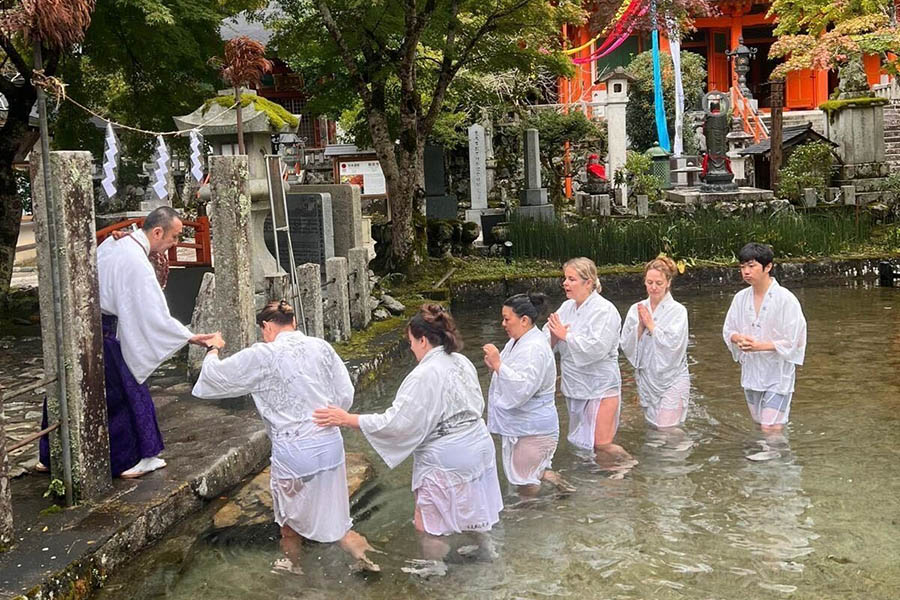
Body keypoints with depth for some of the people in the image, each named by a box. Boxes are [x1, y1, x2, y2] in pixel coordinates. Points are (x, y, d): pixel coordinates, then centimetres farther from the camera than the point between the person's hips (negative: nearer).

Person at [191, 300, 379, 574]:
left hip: (293, 450, -3)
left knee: (291, 511, 23)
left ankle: (292, 562, 43)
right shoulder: (322, 347, -1)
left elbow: (216, 376, -2)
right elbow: (345, 396, 2)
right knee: (329, 510, 23)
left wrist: (213, 349, 19)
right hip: (330, 442, 4)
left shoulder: (262, 356, -12)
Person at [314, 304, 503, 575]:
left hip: (446, 459, -8)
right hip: (478, 446, 8)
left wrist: (346, 419, -21)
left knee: (428, 519, 11)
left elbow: (395, 422, -25)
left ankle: (434, 565, 27)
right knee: (468, 501, 28)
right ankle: (483, 546, 46)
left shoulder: (425, 375, -24)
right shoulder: (462, 362, 1)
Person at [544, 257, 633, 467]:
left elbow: (596, 348, -27)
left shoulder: (604, 310, -16)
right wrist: (553, 336, -19)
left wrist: (565, 335, -20)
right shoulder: (567, 307, 6)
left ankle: (631, 466, 14)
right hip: (575, 386, 8)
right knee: (579, 442, 18)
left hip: (600, 386, -8)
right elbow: (546, 339, 5)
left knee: (602, 445, -8)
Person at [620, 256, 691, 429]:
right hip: (646, 380, 5)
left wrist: (651, 324, -13)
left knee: (666, 430, -12)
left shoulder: (678, 311, -9)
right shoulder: (636, 309, 2)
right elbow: (626, 346, 0)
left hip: (672, 379, -5)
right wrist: (640, 326, -14)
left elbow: (672, 345, -19)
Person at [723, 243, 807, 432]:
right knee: (761, 426, 18)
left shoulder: (785, 299, -14)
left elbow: (794, 340, -14)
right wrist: (739, 339, -14)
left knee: (771, 429, -10)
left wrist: (760, 345, -22)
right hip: (751, 372, 6)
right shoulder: (741, 297, 3)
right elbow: (728, 330, 10)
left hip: (778, 374, -6)